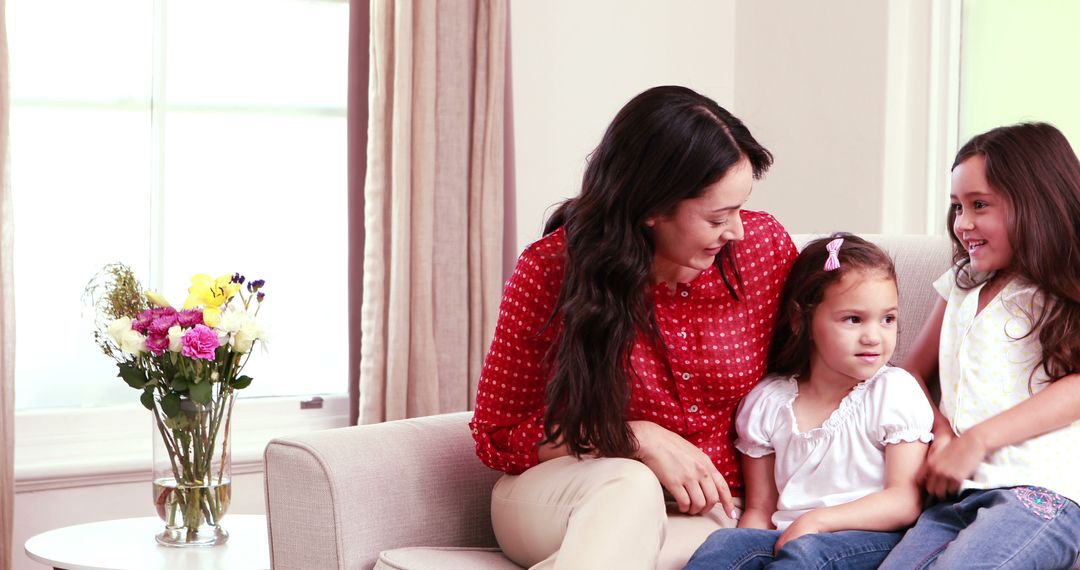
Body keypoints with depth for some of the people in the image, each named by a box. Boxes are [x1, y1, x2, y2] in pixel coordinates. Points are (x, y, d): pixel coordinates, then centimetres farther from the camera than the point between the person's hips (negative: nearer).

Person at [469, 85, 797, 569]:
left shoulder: (763, 244, -6)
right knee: (630, 485, -39)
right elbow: (497, 435, -3)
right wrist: (639, 440, -16)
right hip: (556, 494, -2)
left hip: (708, 511, 2)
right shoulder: (550, 269, -12)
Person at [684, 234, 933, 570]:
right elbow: (759, 509, 12)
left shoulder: (895, 391, 1)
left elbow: (905, 502, -6)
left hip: (872, 537, -3)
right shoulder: (767, 402, 10)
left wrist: (816, 520, -18)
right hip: (785, 538, 3)